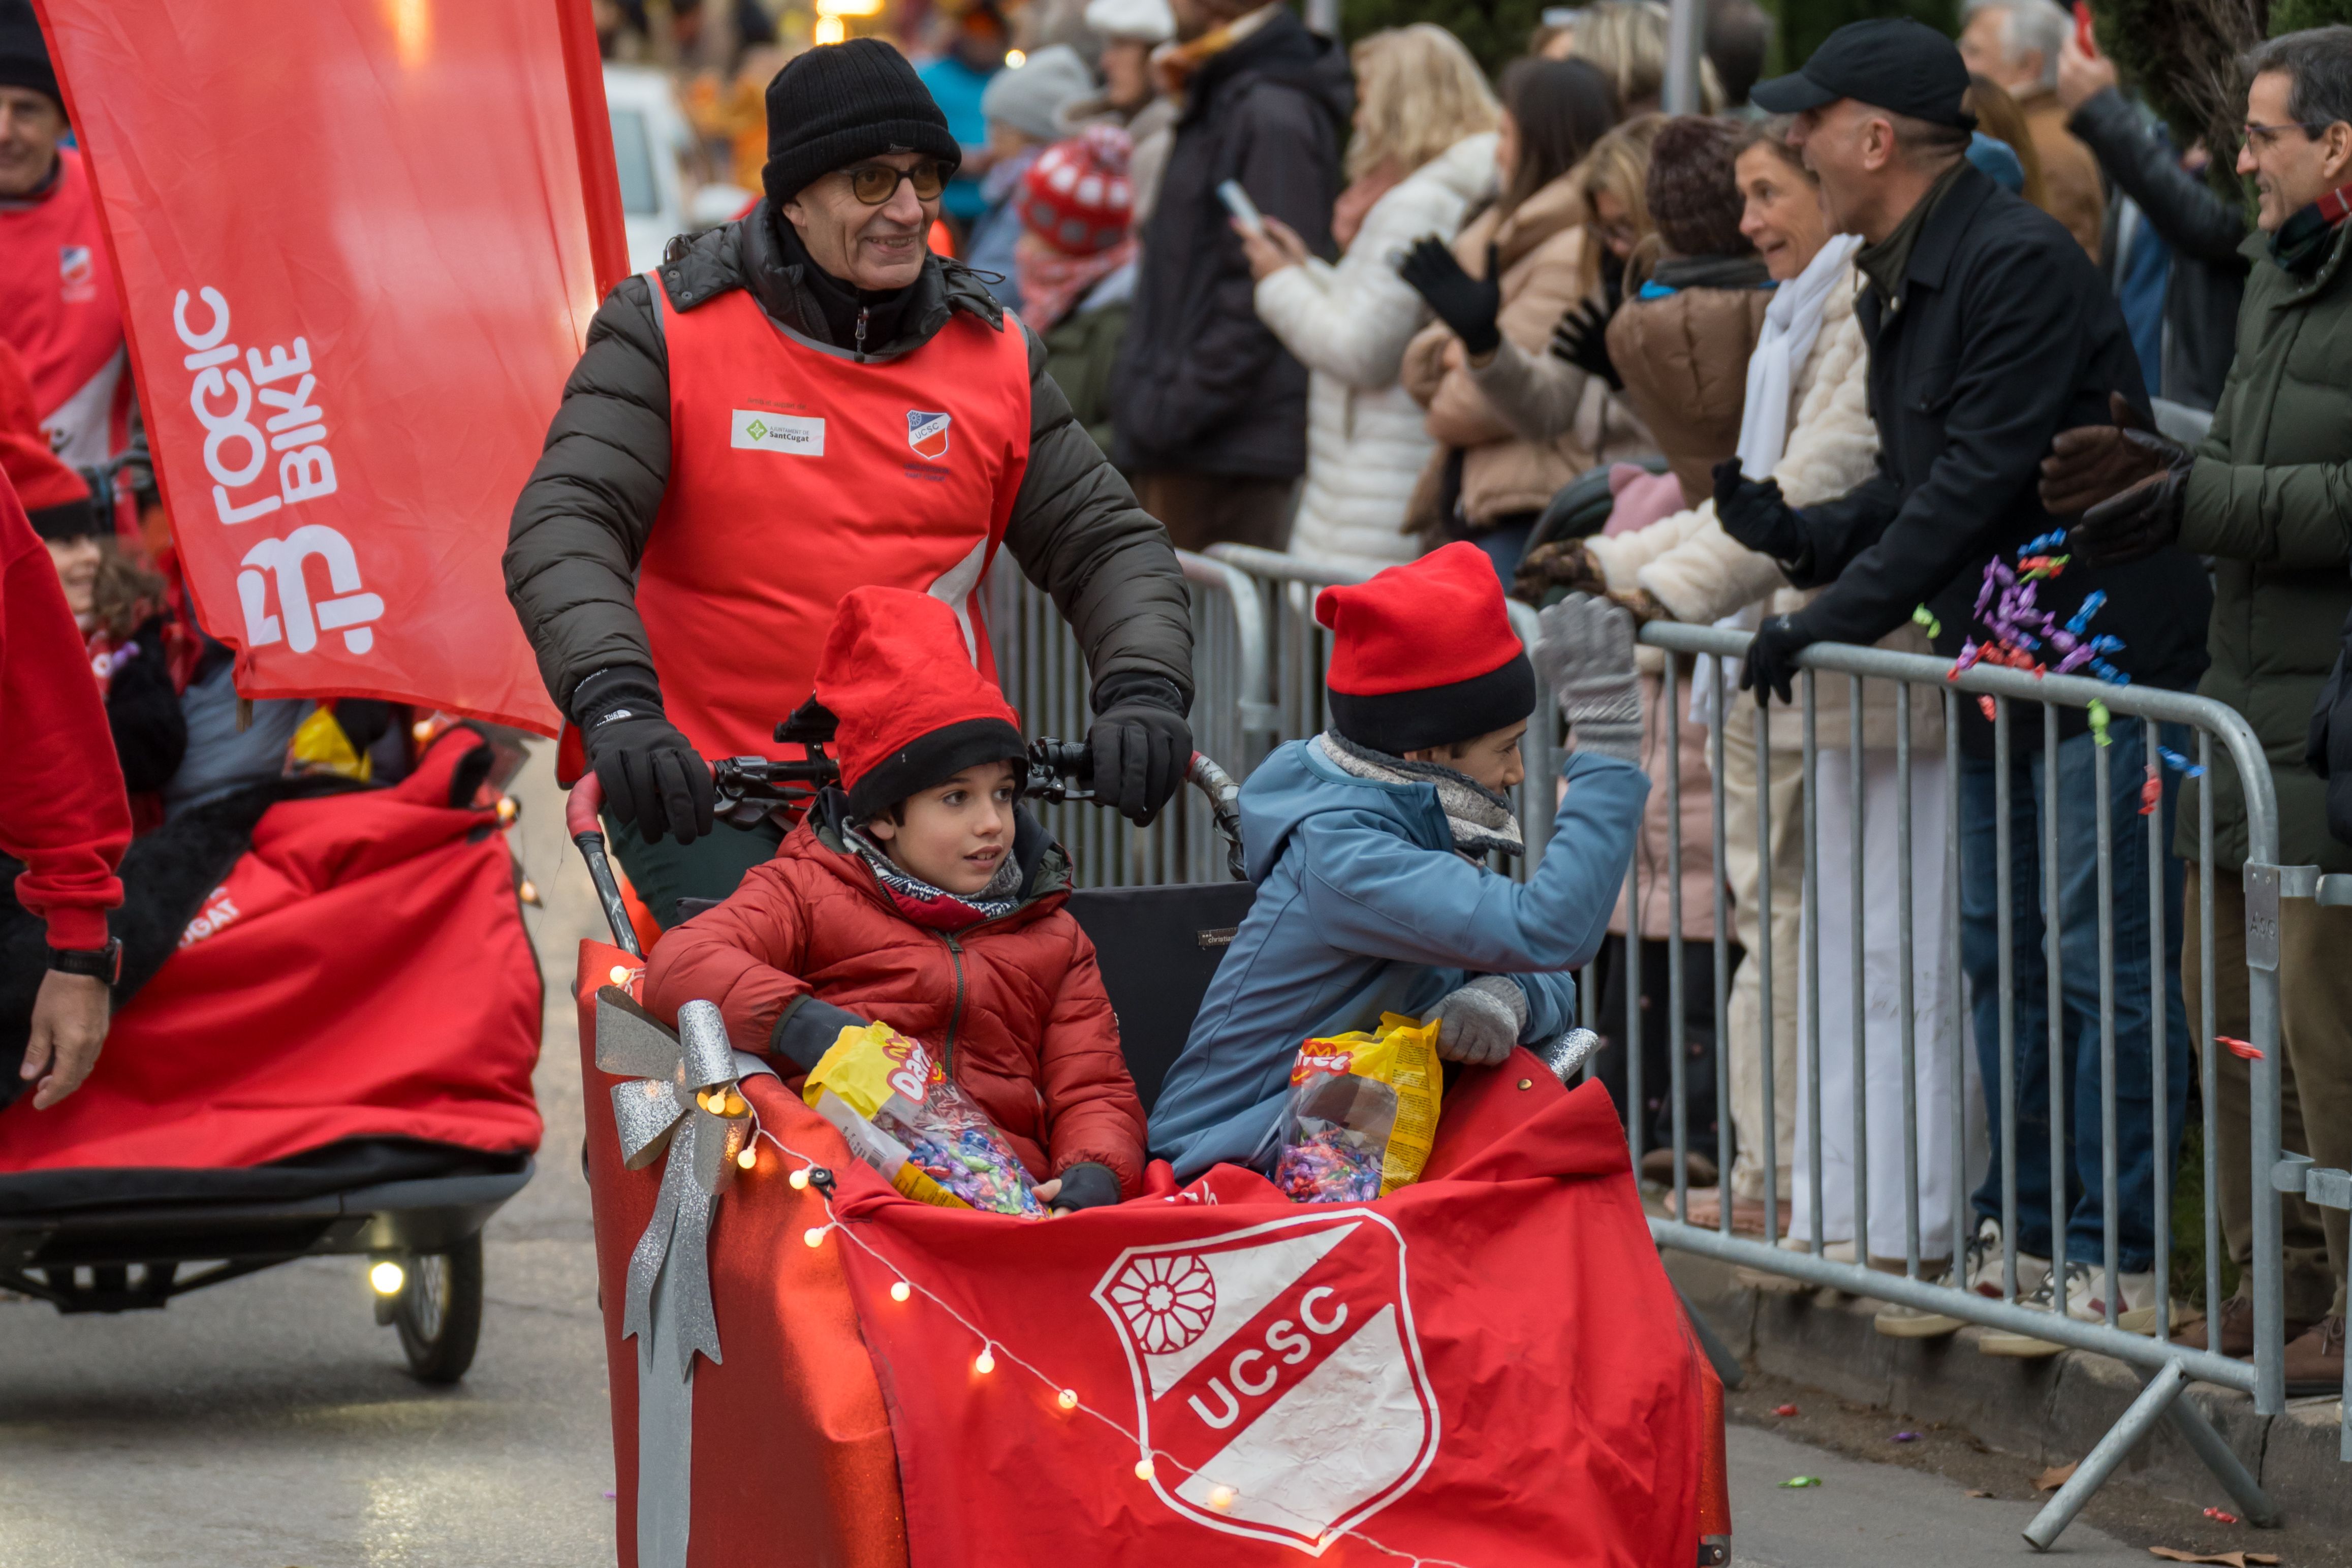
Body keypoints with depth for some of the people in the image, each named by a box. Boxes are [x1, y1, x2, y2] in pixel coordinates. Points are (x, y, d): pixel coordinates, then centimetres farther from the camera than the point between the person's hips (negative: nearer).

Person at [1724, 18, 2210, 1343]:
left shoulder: (2021, 263, -18)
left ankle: (2116, 1260, -3)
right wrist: (1803, 537, -1)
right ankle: (2025, 1234, 21)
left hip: (2105, 649, -10)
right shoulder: (1896, 285, 13)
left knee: (2101, 958, -7)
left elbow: (1979, 479, -22)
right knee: (2002, 957, 13)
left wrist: (1838, 615, -19)